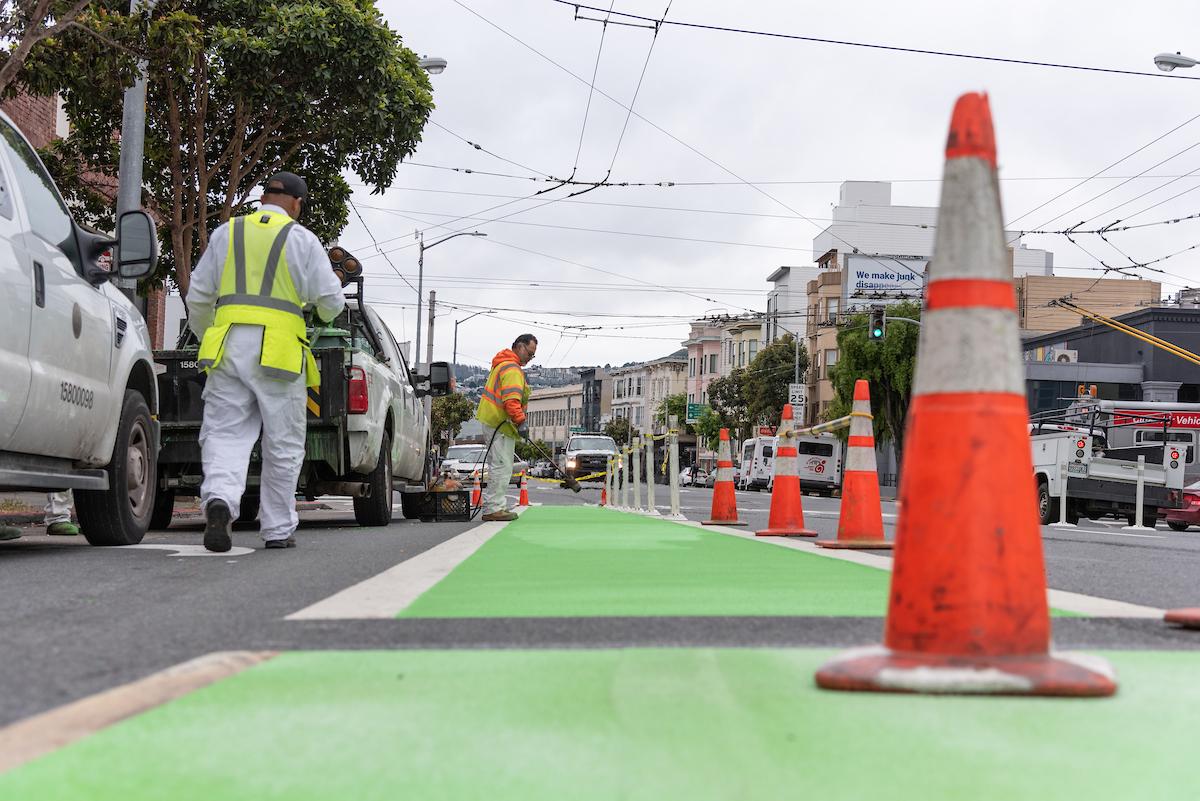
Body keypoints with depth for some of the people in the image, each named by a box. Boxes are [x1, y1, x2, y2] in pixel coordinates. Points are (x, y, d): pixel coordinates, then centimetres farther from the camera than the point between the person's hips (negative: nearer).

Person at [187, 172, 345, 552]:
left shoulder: (226, 233, 15)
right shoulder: (302, 239, 6)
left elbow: (198, 297, 17)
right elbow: (331, 299, 4)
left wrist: (205, 336, 33)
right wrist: (326, 315, 28)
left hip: (228, 343, 2)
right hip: (278, 346, -2)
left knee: (225, 433, 0)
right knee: (282, 445, 7)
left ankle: (219, 498, -27)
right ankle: (278, 529, 13)